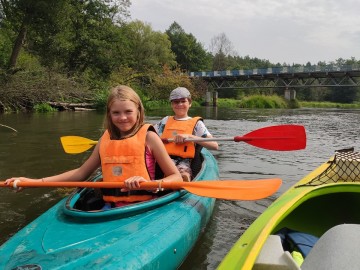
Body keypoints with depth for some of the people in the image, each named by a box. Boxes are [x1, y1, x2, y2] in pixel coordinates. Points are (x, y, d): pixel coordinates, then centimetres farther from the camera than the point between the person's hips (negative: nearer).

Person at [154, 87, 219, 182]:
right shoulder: (166, 120, 26)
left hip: (183, 162, -3)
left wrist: (189, 136, -10)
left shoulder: (196, 123, 12)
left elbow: (215, 145, -1)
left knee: (184, 175, -38)